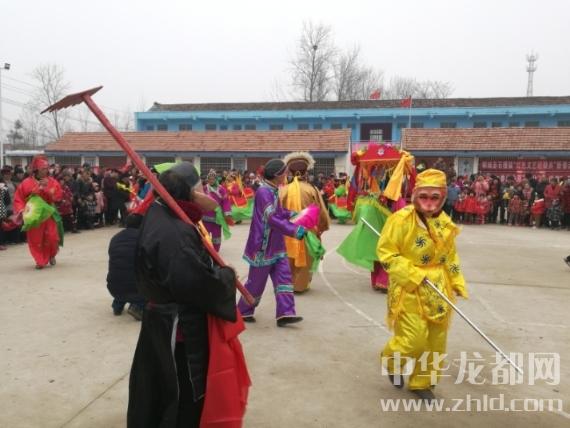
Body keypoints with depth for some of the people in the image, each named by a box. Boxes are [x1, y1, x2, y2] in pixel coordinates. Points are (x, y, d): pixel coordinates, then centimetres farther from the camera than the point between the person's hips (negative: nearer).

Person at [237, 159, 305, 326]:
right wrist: (294, 230, -29)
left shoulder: (273, 190, 10)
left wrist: (291, 214, 3)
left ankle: (285, 313, 3)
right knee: (257, 280, 4)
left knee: (283, 277, 2)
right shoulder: (264, 191, -20)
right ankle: (243, 311, 23)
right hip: (264, 246, -9)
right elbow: (272, 218, -28)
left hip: (276, 246, 9)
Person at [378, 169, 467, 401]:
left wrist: (457, 283, 9)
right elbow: (386, 253, -15)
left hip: (438, 290, 6)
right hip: (410, 290, -6)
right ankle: (391, 360, 27)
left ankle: (421, 382, 32)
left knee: (436, 341, 12)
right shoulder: (401, 219, -17)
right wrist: (412, 275, -20)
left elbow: (451, 257, 17)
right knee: (414, 340, -7)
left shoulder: (445, 223, 4)